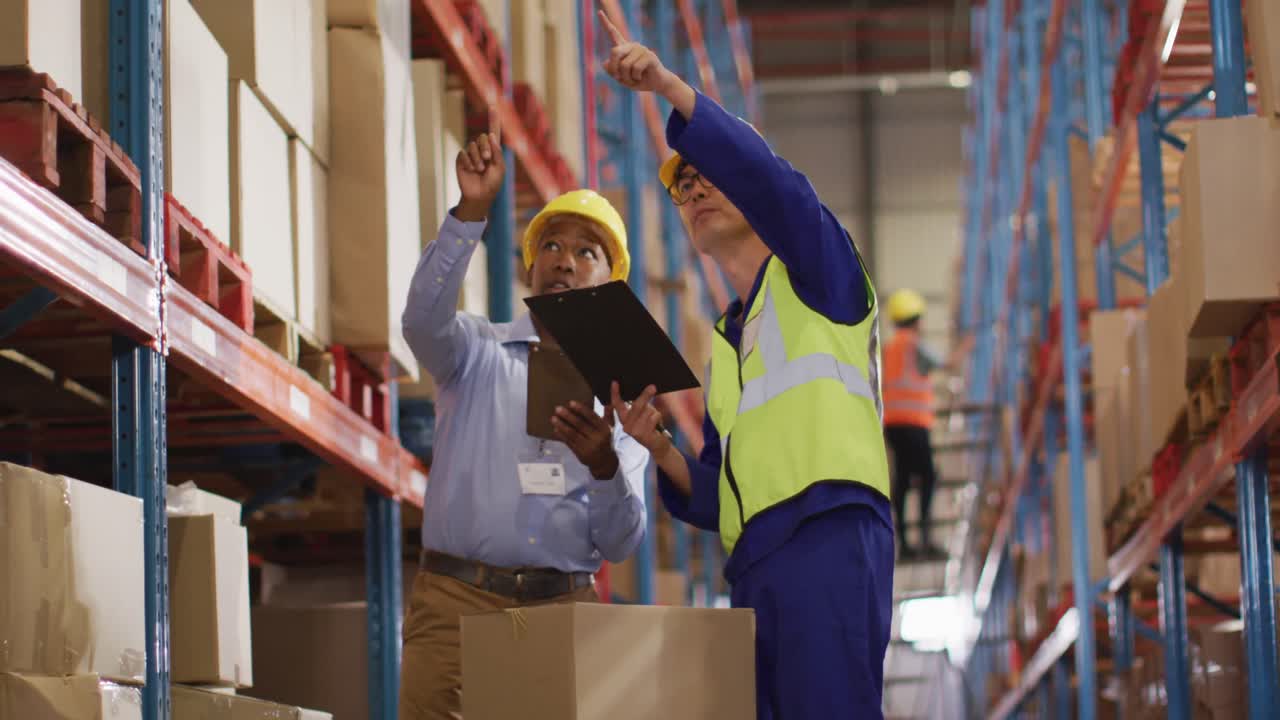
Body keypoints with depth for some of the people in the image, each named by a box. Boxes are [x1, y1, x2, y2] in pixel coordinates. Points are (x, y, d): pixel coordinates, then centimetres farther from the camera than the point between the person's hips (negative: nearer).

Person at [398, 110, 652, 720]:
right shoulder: (479, 354, 10)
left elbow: (620, 543, 6)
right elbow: (424, 320, -15)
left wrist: (604, 465, -15)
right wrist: (471, 210, -25)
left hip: (563, 608, 2)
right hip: (458, 601, -2)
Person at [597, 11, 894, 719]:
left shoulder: (816, 275, 11)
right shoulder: (723, 345, 28)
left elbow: (765, 175, -11)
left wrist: (667, 84, -16)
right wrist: (661, 449, 7)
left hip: (828, 537, -7)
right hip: (755, 570, 7)